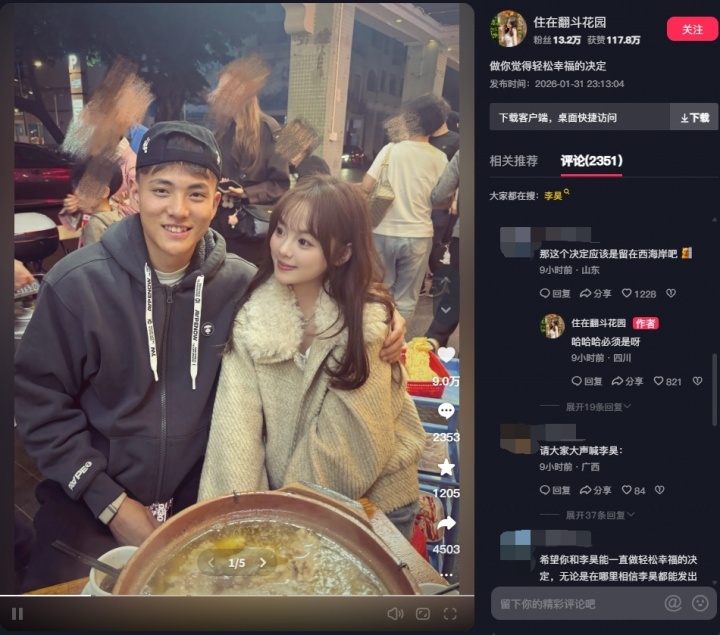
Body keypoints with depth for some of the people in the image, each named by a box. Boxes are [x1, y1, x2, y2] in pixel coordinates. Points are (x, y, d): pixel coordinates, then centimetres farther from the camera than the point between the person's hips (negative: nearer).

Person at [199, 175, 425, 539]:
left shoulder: (370, 318, -18)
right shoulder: (254, 314, -12)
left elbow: (346, 440, -18)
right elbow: (237, 419, -19)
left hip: (373, 500, -1)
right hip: (287, 499, 2)